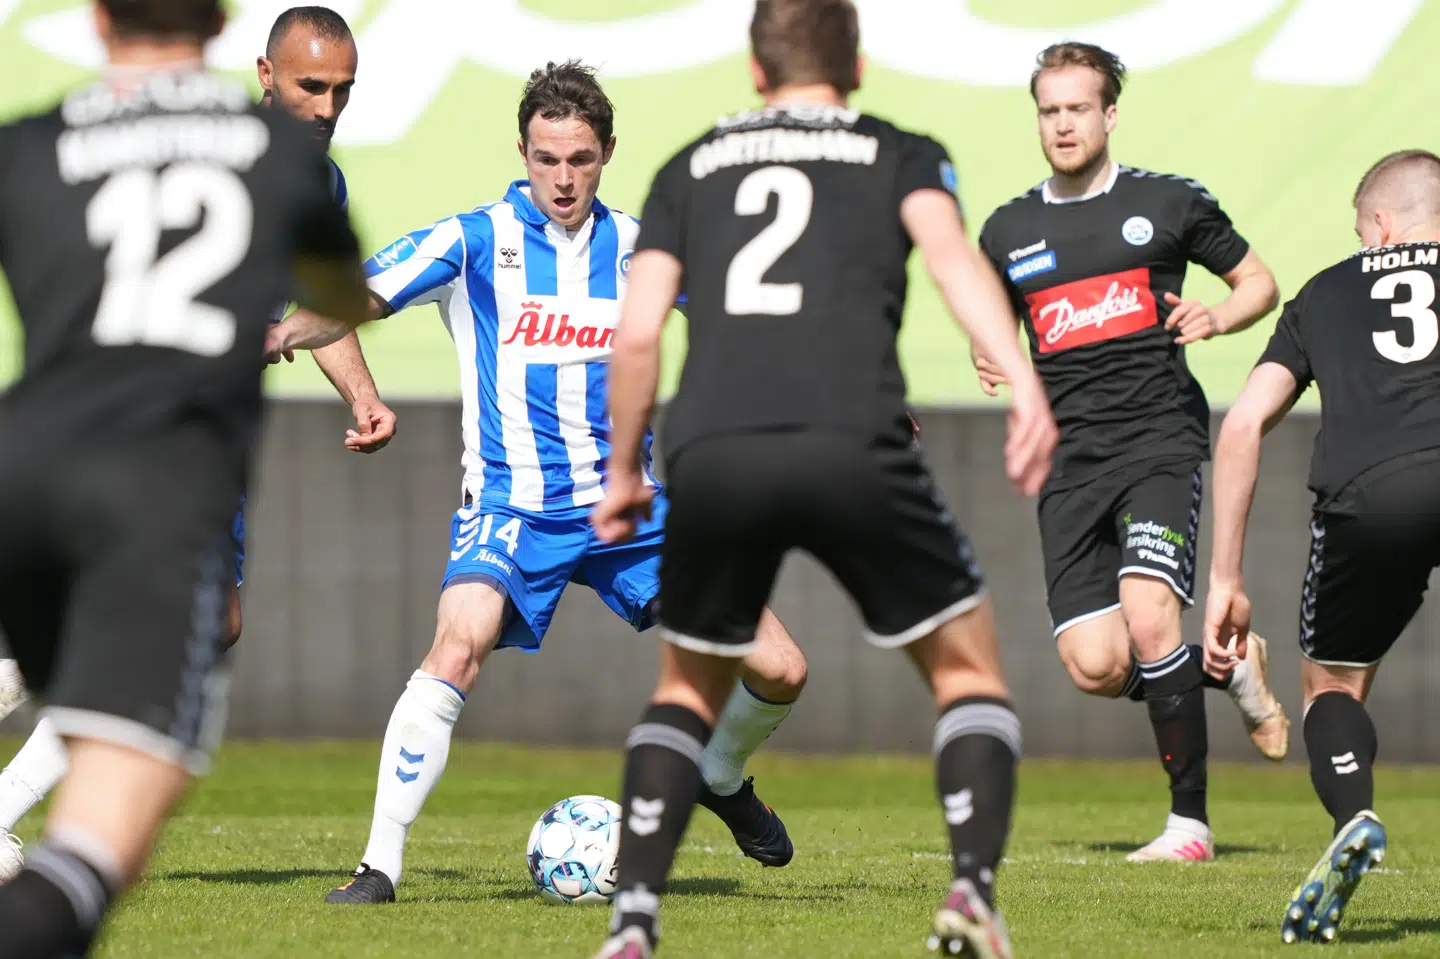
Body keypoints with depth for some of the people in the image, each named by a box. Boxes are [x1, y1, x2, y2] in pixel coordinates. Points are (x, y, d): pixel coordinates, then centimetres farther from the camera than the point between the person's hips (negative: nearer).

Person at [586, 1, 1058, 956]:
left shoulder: (692, 169, 25)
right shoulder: (901, 154, 19)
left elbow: (639, 331, 15)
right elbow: (948, 248, -3)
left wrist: (623, 472, 28)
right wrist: (1024, 383, -16)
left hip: (712, 456, 2)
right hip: (854, 447, -2)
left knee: (689, 690, 23)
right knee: (969, 669, 15)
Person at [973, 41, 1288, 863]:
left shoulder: (1168, 203, 6)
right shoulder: (1009, 231, 14)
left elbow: (1260, 283, 15)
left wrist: (1218, 318, -6)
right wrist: (989, 362, 2)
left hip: (1160, 443, -3)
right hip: (1071, 461, 4)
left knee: (1147, 619, -23)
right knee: (1096, 667, -10)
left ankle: (1191, 822, -9)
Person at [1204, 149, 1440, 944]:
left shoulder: (1327, 291, 30)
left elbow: (1243, 423, 22)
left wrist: (1225, 581, 23)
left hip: (1365, 496, 0)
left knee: (1332, 679, 22)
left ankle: (1352, 816, -7)